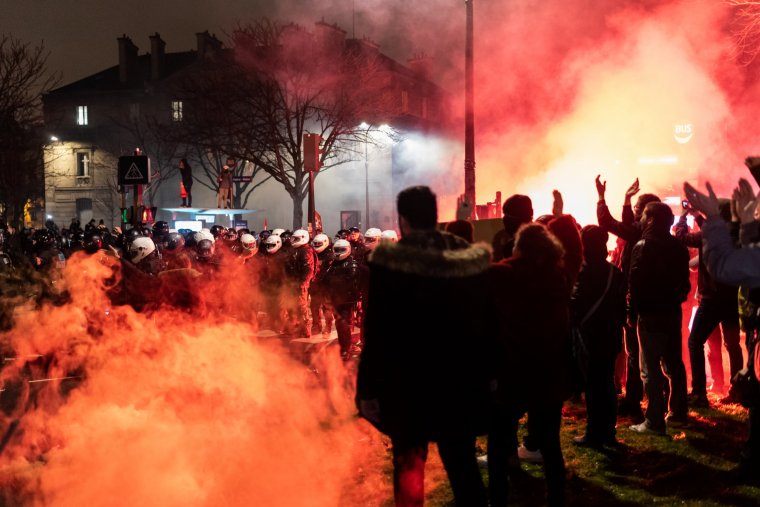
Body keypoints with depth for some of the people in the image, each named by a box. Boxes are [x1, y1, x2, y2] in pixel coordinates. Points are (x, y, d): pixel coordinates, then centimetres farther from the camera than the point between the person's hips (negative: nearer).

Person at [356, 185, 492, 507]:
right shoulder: (471, 260, -3)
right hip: (460, 379, 3)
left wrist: (369, 387, -9)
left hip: (406, 381, -3)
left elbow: (377, 331, -14)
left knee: (409, 462, 13)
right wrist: (485, 375, 13)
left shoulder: (389, 262, -14)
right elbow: (484, 321, 4)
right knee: (462, 461, 14)